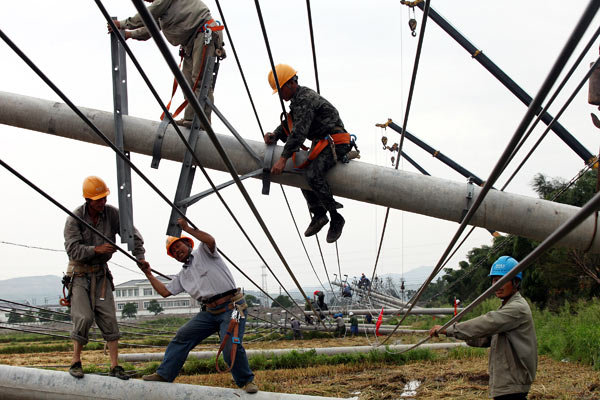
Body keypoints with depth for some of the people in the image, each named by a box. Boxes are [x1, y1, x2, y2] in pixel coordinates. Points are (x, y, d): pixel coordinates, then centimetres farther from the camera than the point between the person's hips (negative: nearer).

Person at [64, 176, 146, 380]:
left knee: (108, 318, -6)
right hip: (79, 273, -3)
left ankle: (115, 366, -4)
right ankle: (75, 361, 0)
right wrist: (96, 249, -32)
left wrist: (140, 258, -15)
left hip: (100, 273, 3)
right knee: (84, 317, -16)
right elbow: (73, 249, -21)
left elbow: (132, 234, -5)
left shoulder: (112, 213, -7)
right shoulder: (74, 218, -15)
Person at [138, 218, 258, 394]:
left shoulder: (203, 252, 5)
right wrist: (149, 275, 18)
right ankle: (164, 374, 3)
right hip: (209, 312, 7)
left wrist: (187, 228, -16)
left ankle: (246, 381, -2)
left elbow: (210, 240, -18)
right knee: (182, 336, -3)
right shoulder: (183, 275, 24)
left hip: (232, 307, -7)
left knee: (231, 347, -21)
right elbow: (165, 291, 22)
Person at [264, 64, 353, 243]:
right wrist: (275, 135, -6)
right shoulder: (298, 100, 17)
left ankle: (336, 218, -20)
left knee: (313, 174, -29)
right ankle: (318, 214, 21)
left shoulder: (305, 99, -17)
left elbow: (299, 131, -26)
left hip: (334, 143, -12)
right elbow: (288, 125, 18)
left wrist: (283, 159, -29)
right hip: (321, 143, 12)